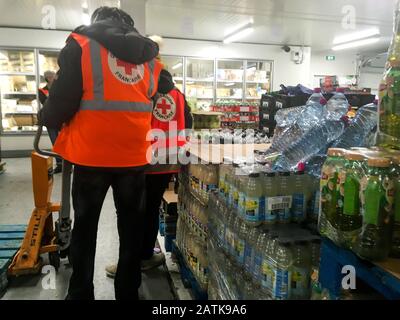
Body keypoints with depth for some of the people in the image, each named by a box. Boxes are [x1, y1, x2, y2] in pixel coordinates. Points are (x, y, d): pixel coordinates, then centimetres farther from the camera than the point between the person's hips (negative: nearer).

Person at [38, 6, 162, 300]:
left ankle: (80, 293, 26)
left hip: (92, 155, -2)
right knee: (131, 226, 14)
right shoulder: (149, 57, 10)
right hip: (134, 156, 3)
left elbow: (63, 100, -5)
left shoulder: (81, 45, 0)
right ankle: (128, 292, 26)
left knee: (85, 225, 14)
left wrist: (48, 117, 16)